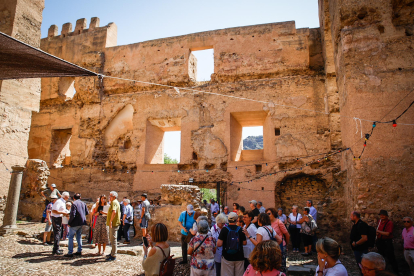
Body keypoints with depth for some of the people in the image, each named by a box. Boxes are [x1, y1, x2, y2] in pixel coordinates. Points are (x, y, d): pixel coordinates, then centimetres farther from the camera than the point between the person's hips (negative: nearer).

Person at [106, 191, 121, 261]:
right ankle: (112, 253, 31)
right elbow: (119, 213, 26)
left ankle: (113, 256, -1)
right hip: (114, 223, 11)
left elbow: (114, 212, -30)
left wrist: (110, 221, -26)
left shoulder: (114, 202, -15)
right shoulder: (116, 202, 18)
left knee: (113, 239, -6)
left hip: (113, 224, -11)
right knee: (112, 239, 20)